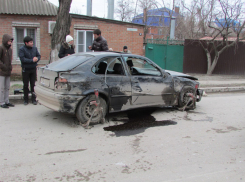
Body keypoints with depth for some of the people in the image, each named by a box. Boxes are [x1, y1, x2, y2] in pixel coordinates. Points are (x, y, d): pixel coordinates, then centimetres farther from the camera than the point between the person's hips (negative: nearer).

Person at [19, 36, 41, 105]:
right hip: (25, 70, -3)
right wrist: (32, 60, -19)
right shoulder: (22, 49, -8)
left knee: (33, 84, 5)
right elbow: (22, 59, -18)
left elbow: (39, 56, 9)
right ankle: (25, 100, 15)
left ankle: (33, 99, 12)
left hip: (33, 69, 3)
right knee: (26, 85, 5)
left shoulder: (34, 48, 7)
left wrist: (37, 58, -14)